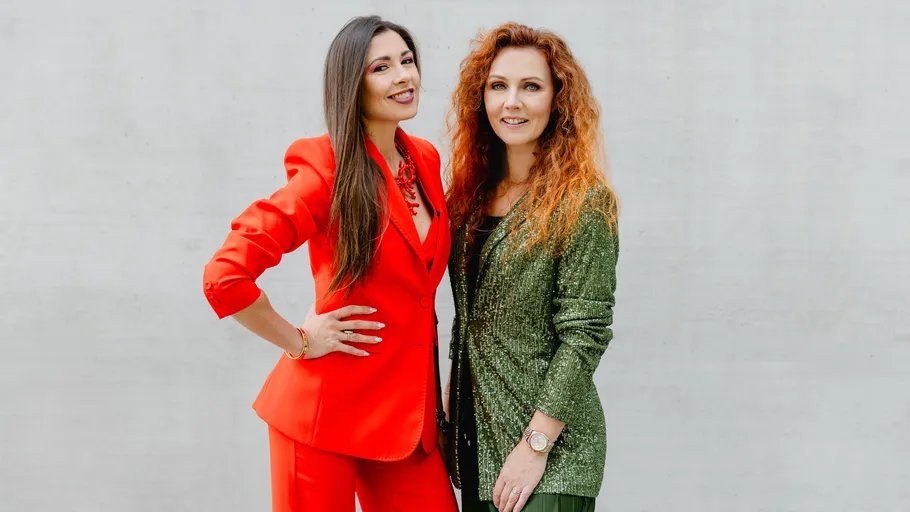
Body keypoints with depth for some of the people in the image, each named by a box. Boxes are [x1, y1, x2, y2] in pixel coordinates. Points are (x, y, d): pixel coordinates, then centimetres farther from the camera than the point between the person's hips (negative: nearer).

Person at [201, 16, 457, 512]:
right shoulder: (329, 172, -14)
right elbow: (224, 276, -22)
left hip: (407, 408, 6)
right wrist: (299, 342, -12)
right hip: (327, 409, -6)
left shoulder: (425, 160, 7)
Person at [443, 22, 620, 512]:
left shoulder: (584, 203, -11)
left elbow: (584, 335, -15)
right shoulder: (473, 195, 8)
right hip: (476, 434, 6)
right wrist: (452, 396, 9)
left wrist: (536, 444, -17)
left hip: (549, 451, -6)